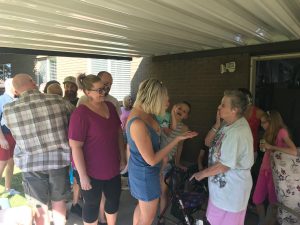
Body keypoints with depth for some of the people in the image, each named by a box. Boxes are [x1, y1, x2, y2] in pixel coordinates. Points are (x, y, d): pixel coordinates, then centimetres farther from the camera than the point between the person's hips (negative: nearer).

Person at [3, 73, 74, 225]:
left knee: (40, 207, 18)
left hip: (31, 163, 0)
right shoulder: (58, 101, -10)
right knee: (59, 202, 20)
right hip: (59, 159, 0)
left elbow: (16, 134, 8)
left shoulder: (8, 110, -7)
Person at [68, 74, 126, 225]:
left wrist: (122, 156, 8)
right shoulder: (81, 113, -20)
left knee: (114, 199, 22)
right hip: (91, 171, -6)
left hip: (112, 168, 7)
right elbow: (75, 147, -21)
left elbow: (119, 132, 9)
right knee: (92, 204, 14)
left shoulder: (110, 106, 0)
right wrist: (83, 176, -19)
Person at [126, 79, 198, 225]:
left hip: (141, 169, 9)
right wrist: (177, 139, -25)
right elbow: (151, 160, -27)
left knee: (142, 205, 30)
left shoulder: (141, 112, -5)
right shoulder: (138, 124, -34)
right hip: (146, 173, -9)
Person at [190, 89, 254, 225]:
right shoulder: (227, 125, 2)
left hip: (232, 189, -9)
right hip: (221, 184, 9)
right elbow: (208, 142, 5)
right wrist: (217, 124, -9)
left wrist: (202, 174, -11)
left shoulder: (238, 132, -28)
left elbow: (224, 165, -25)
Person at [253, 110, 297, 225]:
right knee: (256, 200, 11)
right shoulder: (269, 133, 7)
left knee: (273, 202, 12)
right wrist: (264, 147, -1)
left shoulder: (282, 132, -16)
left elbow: (294, 152, -30)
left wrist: (271, 146, -26)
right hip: (264, 169, 7)